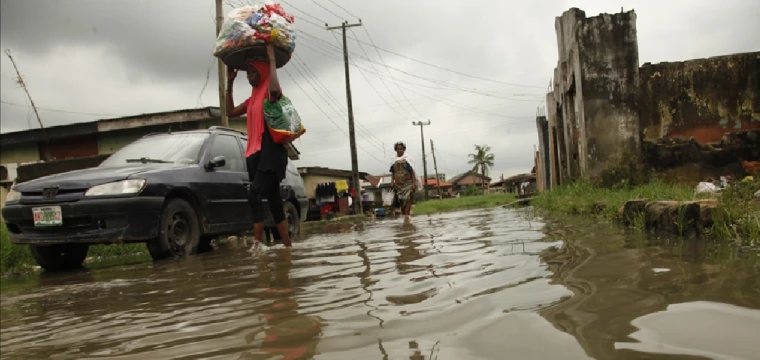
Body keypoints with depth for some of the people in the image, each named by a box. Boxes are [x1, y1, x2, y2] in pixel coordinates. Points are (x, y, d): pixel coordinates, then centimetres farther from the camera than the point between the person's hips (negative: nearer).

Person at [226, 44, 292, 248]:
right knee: (274, 201, 7)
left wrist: (272, 58, -19)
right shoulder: (253, 99, 21)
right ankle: (287, 246, 11)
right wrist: (230, 82, 23)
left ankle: (258, 242, -23)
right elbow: (230, 112, 26)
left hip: (271, 151, -9)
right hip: (257, 153, 9)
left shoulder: (270, 94, -4)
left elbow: (275, 90, -29)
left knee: (254, 194, -23)